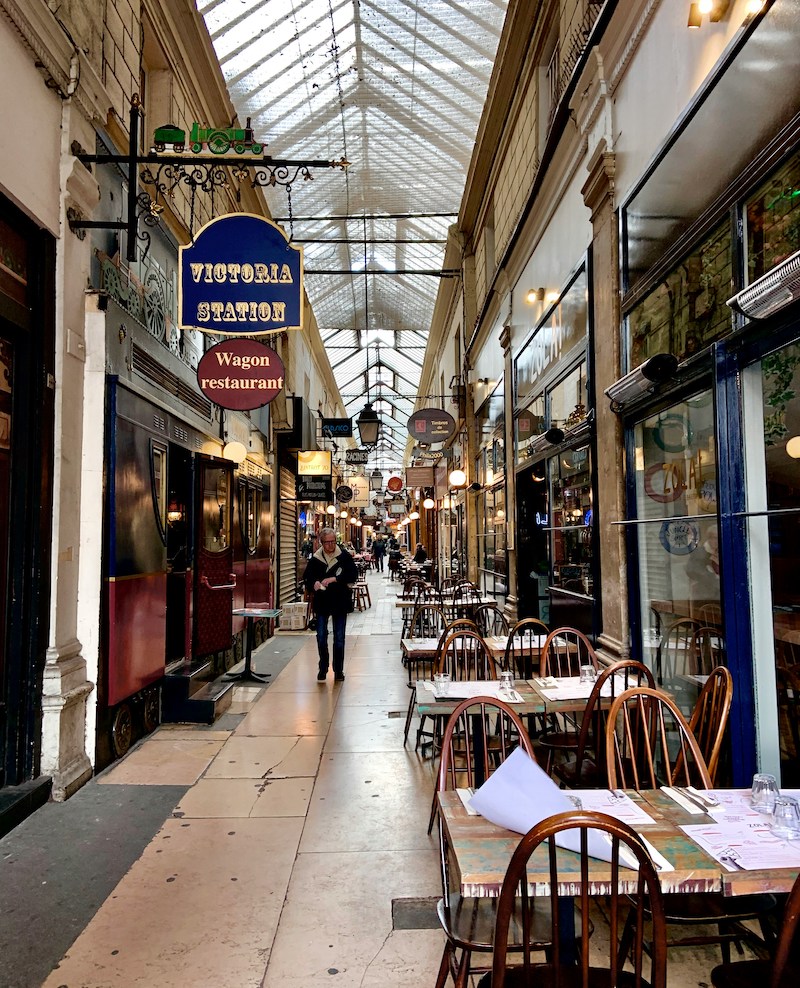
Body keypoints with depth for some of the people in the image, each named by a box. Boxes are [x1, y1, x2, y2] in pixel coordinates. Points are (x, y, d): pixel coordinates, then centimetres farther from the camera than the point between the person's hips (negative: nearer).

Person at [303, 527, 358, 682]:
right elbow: (307, 578, 1)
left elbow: (353, 575, -9)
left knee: (339, 638, 7)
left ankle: (338, 670, 19)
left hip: (340, 602, -1)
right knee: (321, 637, 5)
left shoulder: (344, 556, -5)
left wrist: (334, 579, -20)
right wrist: (314, 584, -22)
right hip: (322, 603, 1)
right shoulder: (315, 559, -2)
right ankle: (323, 668, 23)